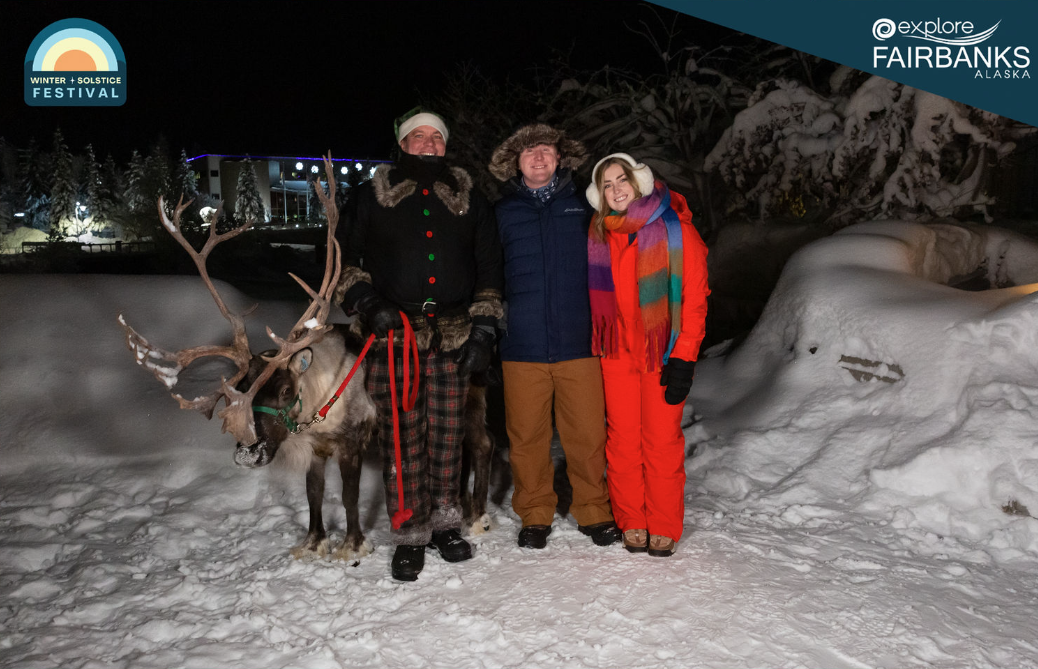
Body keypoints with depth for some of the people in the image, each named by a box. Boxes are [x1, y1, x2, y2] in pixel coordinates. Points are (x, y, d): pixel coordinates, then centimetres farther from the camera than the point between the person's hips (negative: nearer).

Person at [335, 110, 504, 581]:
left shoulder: (470, 201, 15)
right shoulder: (370, 197, 11)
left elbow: (489, 269, 14)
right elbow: (346, 261, 10)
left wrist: (483, 329, 6)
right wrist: (368, 303, -6)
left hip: (452, 338, 2)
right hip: (393, 335, -1)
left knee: (447, 434, 6)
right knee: (401, 439, -1)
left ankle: (444, 523, 22)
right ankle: (410, 534, 12)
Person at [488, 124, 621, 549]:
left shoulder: (583, 205, 9)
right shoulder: (503, 212, 11)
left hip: (579, 342, 0)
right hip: (522, 346, 1)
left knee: (588, 433, 3)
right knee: (527, 435, 5)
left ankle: (593, 511, 22)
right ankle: (535, 514, 23)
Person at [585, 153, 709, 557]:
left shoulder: (675, 229, -7)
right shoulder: (598, 233, 5)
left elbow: (694, 299, -8)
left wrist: (683, 359, -11)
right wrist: (597, 342, 11)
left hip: (662, 352, -3)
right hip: (616, 350, 3)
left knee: (662, 440, 0)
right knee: (622, 437, 6)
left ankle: (664, 528, 17)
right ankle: (631, 522, 21)